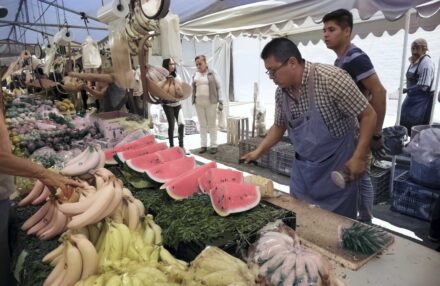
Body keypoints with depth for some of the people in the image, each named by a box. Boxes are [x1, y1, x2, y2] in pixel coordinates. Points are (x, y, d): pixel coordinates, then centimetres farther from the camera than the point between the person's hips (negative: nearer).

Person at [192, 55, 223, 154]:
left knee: (212, 124, 2)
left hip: (211, 102, -4)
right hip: (199, 102, 4)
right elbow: (193, 89, 12)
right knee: (202, 124, 9)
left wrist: (220, 100, -6)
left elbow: (218, 87, -1)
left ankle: (213, 145, 9)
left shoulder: (212, 73, -1)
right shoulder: (195, 75, 9)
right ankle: (204, 145, 16)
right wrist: (193, 100, 5)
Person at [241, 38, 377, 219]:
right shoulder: (281, 92, -4)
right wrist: (258, 152, 7)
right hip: (302, 168, 6)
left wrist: (359, 157, -19)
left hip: (336, 168, -5)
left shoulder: (331, 78, -23)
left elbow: (368, 115, -15)